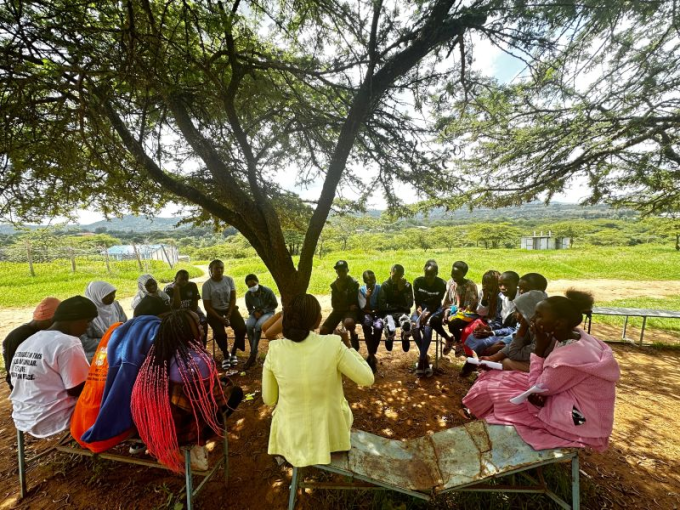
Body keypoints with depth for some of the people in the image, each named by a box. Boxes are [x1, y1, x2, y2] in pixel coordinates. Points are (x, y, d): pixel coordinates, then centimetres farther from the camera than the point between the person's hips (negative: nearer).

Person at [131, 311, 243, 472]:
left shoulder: (157, 353, -6)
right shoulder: (198, 361, -26)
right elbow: (216, 398, -13)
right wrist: (225, 387, 8)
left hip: (153, 428, 7)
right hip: (180, 429, -6)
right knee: (235, 392, 1)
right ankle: (197, 445, 3)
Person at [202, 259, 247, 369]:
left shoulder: (229, 280, -6)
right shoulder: (207, 285, -12)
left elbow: (233, 298, -3)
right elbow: (207, 306, -9)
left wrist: (228, 316, -13)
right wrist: (221, 319, -17)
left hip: (229, 309, 2)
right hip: (215, 311, -2)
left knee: (242, 328, -19)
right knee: (220, 333, -24)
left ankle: (233, 353, 8)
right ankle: (225, 356, 7)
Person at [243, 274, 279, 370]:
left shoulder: (267, 291, -18)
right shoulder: (248, 295, -7)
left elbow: (275, 305, -8)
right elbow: (249, 308, 7)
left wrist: (263, 311, -19)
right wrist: (254, 312, -16)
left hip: (268, 312, -4)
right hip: (256, 313, 4)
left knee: (258, 325, -33)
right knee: (248, 326, -28)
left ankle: (253, 354, -24)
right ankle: (254, 352, -17)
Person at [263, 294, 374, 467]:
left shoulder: (275, 350, -19)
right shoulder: (333, 345, -26)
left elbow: (269, 399, -5)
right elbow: (367, 379, -13)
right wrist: (348, 347, -3)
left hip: (290, 439, 2)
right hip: (330, 435, -1)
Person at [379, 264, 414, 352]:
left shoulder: (407, 286, 6)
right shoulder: (385, 285, 2)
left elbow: (410, 304, -6)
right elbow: (382, 305, -3)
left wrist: (402, 290, -14)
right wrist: (399, 306, -3)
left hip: (403, 313, 1)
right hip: (389, 313, -1)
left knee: (406, 325, -37)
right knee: (390, 330, -35)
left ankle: (405, 339, 0)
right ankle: (389, 340, 6)